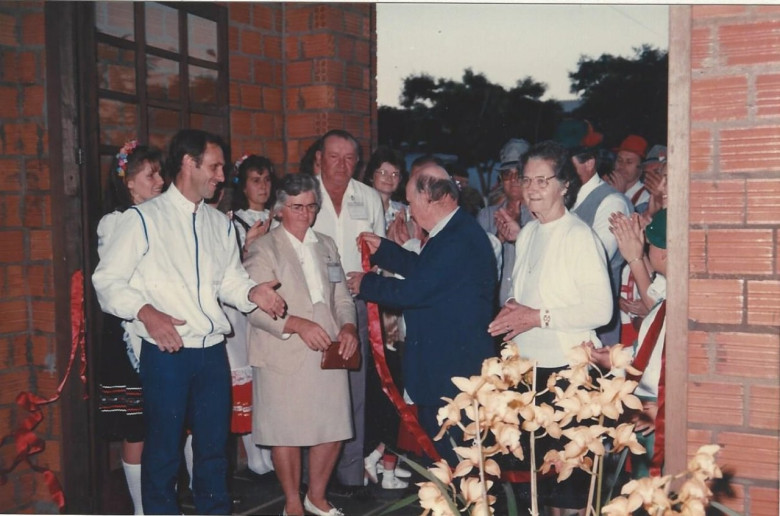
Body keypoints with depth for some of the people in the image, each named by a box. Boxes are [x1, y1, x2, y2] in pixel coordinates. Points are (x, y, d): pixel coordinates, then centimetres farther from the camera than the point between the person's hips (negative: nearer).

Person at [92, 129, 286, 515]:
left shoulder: (220, 223, 14)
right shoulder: (143, 218, -5)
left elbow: (230, 278, 14)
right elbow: (107, 280, -8)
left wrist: (252, 292, -7)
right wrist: (146, 312, -23)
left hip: (213, 351, 5)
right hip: (166, 352, -5)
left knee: (214, 445, 15)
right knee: (163, 450, 6)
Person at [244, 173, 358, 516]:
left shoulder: (326, 246, 18)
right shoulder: (264, 249, -1)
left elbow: (342, 298, 18)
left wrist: (348, 327, -2)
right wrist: (297, 324, -21)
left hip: (328, 354, 5)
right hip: (283, 358, -5)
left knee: (333, 430, 7)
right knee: (287, 433, 2)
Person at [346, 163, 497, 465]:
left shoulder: (460, 241, -25)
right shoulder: (453, 231, 9)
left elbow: (416, 290, -25)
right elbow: (422, 268, 22)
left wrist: (365, 284, -10)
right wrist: (381, 249, 18)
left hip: (453, 364, -11)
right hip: (439, 360, 11)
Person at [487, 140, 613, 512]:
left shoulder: (579, 236, -13)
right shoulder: (527, 234, 12)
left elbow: (601, 309, -18)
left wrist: (538, 317, -19)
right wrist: (513, 309, 1)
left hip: (567, 368, -7)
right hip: (530, 364, 8)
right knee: (540, 460, 17)